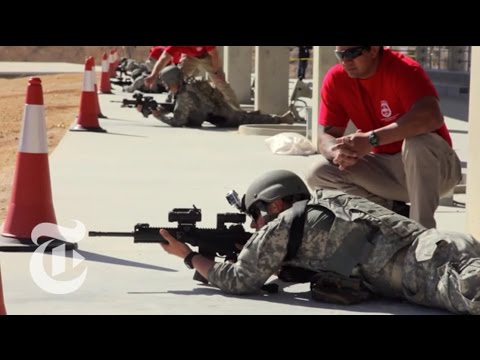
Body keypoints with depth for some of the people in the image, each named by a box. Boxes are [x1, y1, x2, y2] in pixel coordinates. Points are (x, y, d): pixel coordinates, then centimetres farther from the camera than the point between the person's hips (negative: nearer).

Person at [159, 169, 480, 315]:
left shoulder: (281, 226, 8)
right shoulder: (324, 203, 33)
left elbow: (241, 281, 19)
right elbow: (287, 268, 47)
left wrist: (189, 256, 33)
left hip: (419, 267, -9)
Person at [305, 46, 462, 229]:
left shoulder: (403, 69, -21)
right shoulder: (335, 79, -5)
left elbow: (432, 117, -38)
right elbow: (326, 135, -5)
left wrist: (371, 139, -40)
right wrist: (337, 151, -31)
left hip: (432, 167, -5)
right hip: (384, 170, 5)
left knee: (417, 142, -38)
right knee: (318, 174, -12)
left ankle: (423, 229, -26)